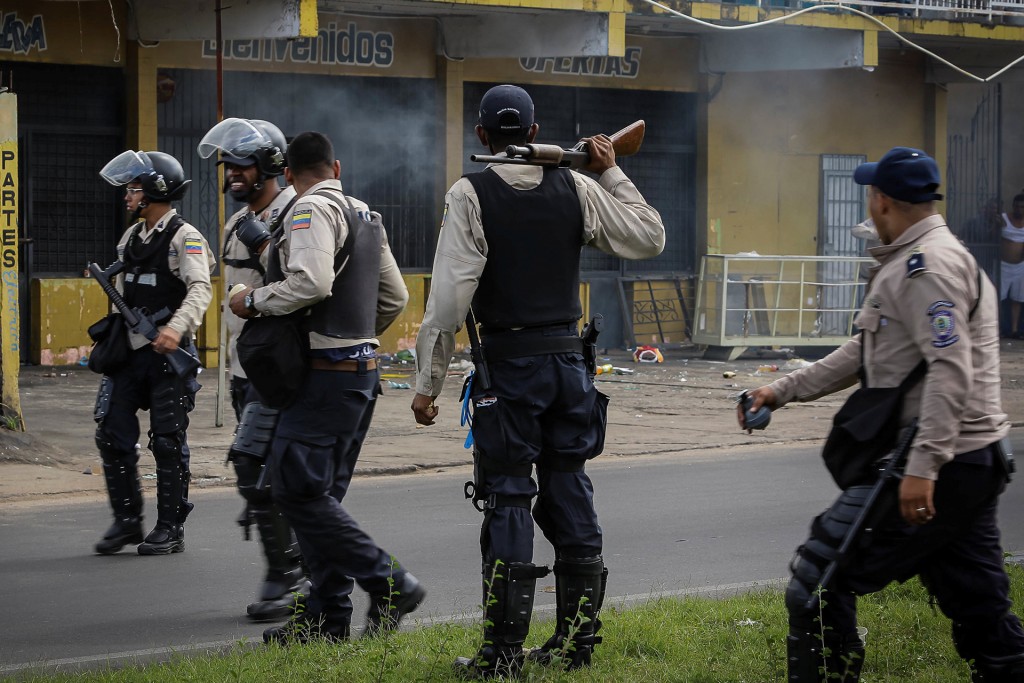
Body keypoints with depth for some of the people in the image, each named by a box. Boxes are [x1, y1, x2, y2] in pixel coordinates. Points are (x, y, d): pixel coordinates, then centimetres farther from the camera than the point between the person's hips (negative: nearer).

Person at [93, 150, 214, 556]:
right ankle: (127, 520, 14)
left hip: (169, 354, -7)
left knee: (167, 441, -1)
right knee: (112, 434, 3)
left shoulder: (185, 238, -9)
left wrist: (177, 327, -39)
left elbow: (200, 289, -23)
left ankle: (171, 528, 7)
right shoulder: (131, 237, 15)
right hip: (129, 351, 7)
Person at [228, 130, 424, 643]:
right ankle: (327, 616, 11)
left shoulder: (311, 210, -10)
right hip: (362, 370, 10)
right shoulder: (366, 217, 17)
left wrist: (255, 302, -11)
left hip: (327, 373, -10)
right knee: (320, 494, 11)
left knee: (295, 488, -10)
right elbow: (395, 298, 21)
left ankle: (390, 584, -11)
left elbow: (311, 282, -25)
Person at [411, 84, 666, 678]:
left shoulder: (470, 195, -7)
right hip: (569, 358, 4)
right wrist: (613, 174, 17)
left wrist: (429, 382, -6)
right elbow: (649, 239, 10)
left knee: (509, 501, -1)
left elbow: (451, 295, -12)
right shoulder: (576, 189, 4)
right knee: (570, 495, 11)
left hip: (509, 363, -4)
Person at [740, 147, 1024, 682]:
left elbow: (951, 371, -24)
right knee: (980, 612, 12)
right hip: (974, 466, 10)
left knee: (819, 577, -5)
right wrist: (785, 390, 23)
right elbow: (865, 353, 27)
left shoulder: (929, 264, -14)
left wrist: (923, 466, -30)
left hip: (941, 467, -10)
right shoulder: (909, 264, 20)